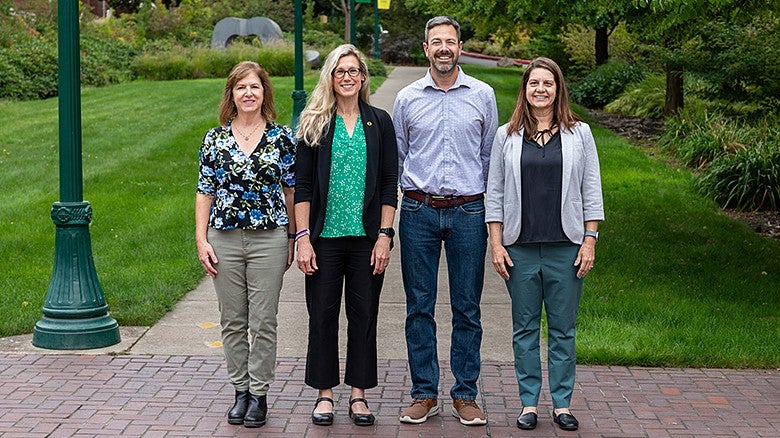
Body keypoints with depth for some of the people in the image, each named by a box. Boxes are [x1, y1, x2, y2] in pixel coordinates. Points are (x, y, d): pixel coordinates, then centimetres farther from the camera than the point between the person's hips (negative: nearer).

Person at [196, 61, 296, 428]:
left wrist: (292, 239, 6)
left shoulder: (282, 138, 1)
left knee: (263, 322, 2)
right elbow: (205, 191, 5)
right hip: (224, 239, 2)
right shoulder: (215, 139, 3)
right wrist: (201, 239, -2)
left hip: (268, 239, -1)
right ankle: (240, 391, 21)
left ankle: (259, 394, 13)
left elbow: (291, 190, 6)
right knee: (232, 321, 8)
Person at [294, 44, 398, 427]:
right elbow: (302, 185, 1)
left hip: (366, 237, 1)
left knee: (364, 315, 6)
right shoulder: (314, 123, 3)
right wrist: (303, 237, -6)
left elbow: (389, 184, 4)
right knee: (322, 316, 4)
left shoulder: (380, 122, 5)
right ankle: (325, 393, 15)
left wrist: (384, 235, -4)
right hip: (325, 237, -1)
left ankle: (359, 394, 16)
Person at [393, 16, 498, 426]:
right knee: (419, 307, 4)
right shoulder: (407, 98, 5)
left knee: (467, 308, 4)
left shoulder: (482, 95, 5)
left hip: (467, 211, 0)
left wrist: (485, 204, 10)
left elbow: (490, 155, 11)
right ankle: (424, 394, 13)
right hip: (418, 211, 1)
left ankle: (465, 395, 12)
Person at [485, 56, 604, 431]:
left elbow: (592, 193, 5)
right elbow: (495, 193, 6)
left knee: (563, 328, 4)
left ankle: (562, 404, 13)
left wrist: (589, 241, -1)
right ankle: (529, 403, 15)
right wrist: (496, 243, 0)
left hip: (565, 248, -1)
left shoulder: (579, 134, 5)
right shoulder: (507, 136, 6)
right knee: (525, 328, 6)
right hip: (520, 248, 1)